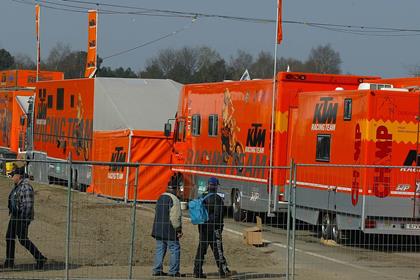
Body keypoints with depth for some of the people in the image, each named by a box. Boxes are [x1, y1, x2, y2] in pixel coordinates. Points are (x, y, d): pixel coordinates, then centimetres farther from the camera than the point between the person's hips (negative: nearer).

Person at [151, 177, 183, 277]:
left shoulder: (161, 198, 14)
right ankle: (173, 271, -4)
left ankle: (157, 270, 9)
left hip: (158, 229, 8)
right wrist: (179, 229, -12)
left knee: (160, 249, 11)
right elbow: (175, 217, -18)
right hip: (169, 230, -8)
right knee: (175, 250, -2)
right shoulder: (174, 199, -14)